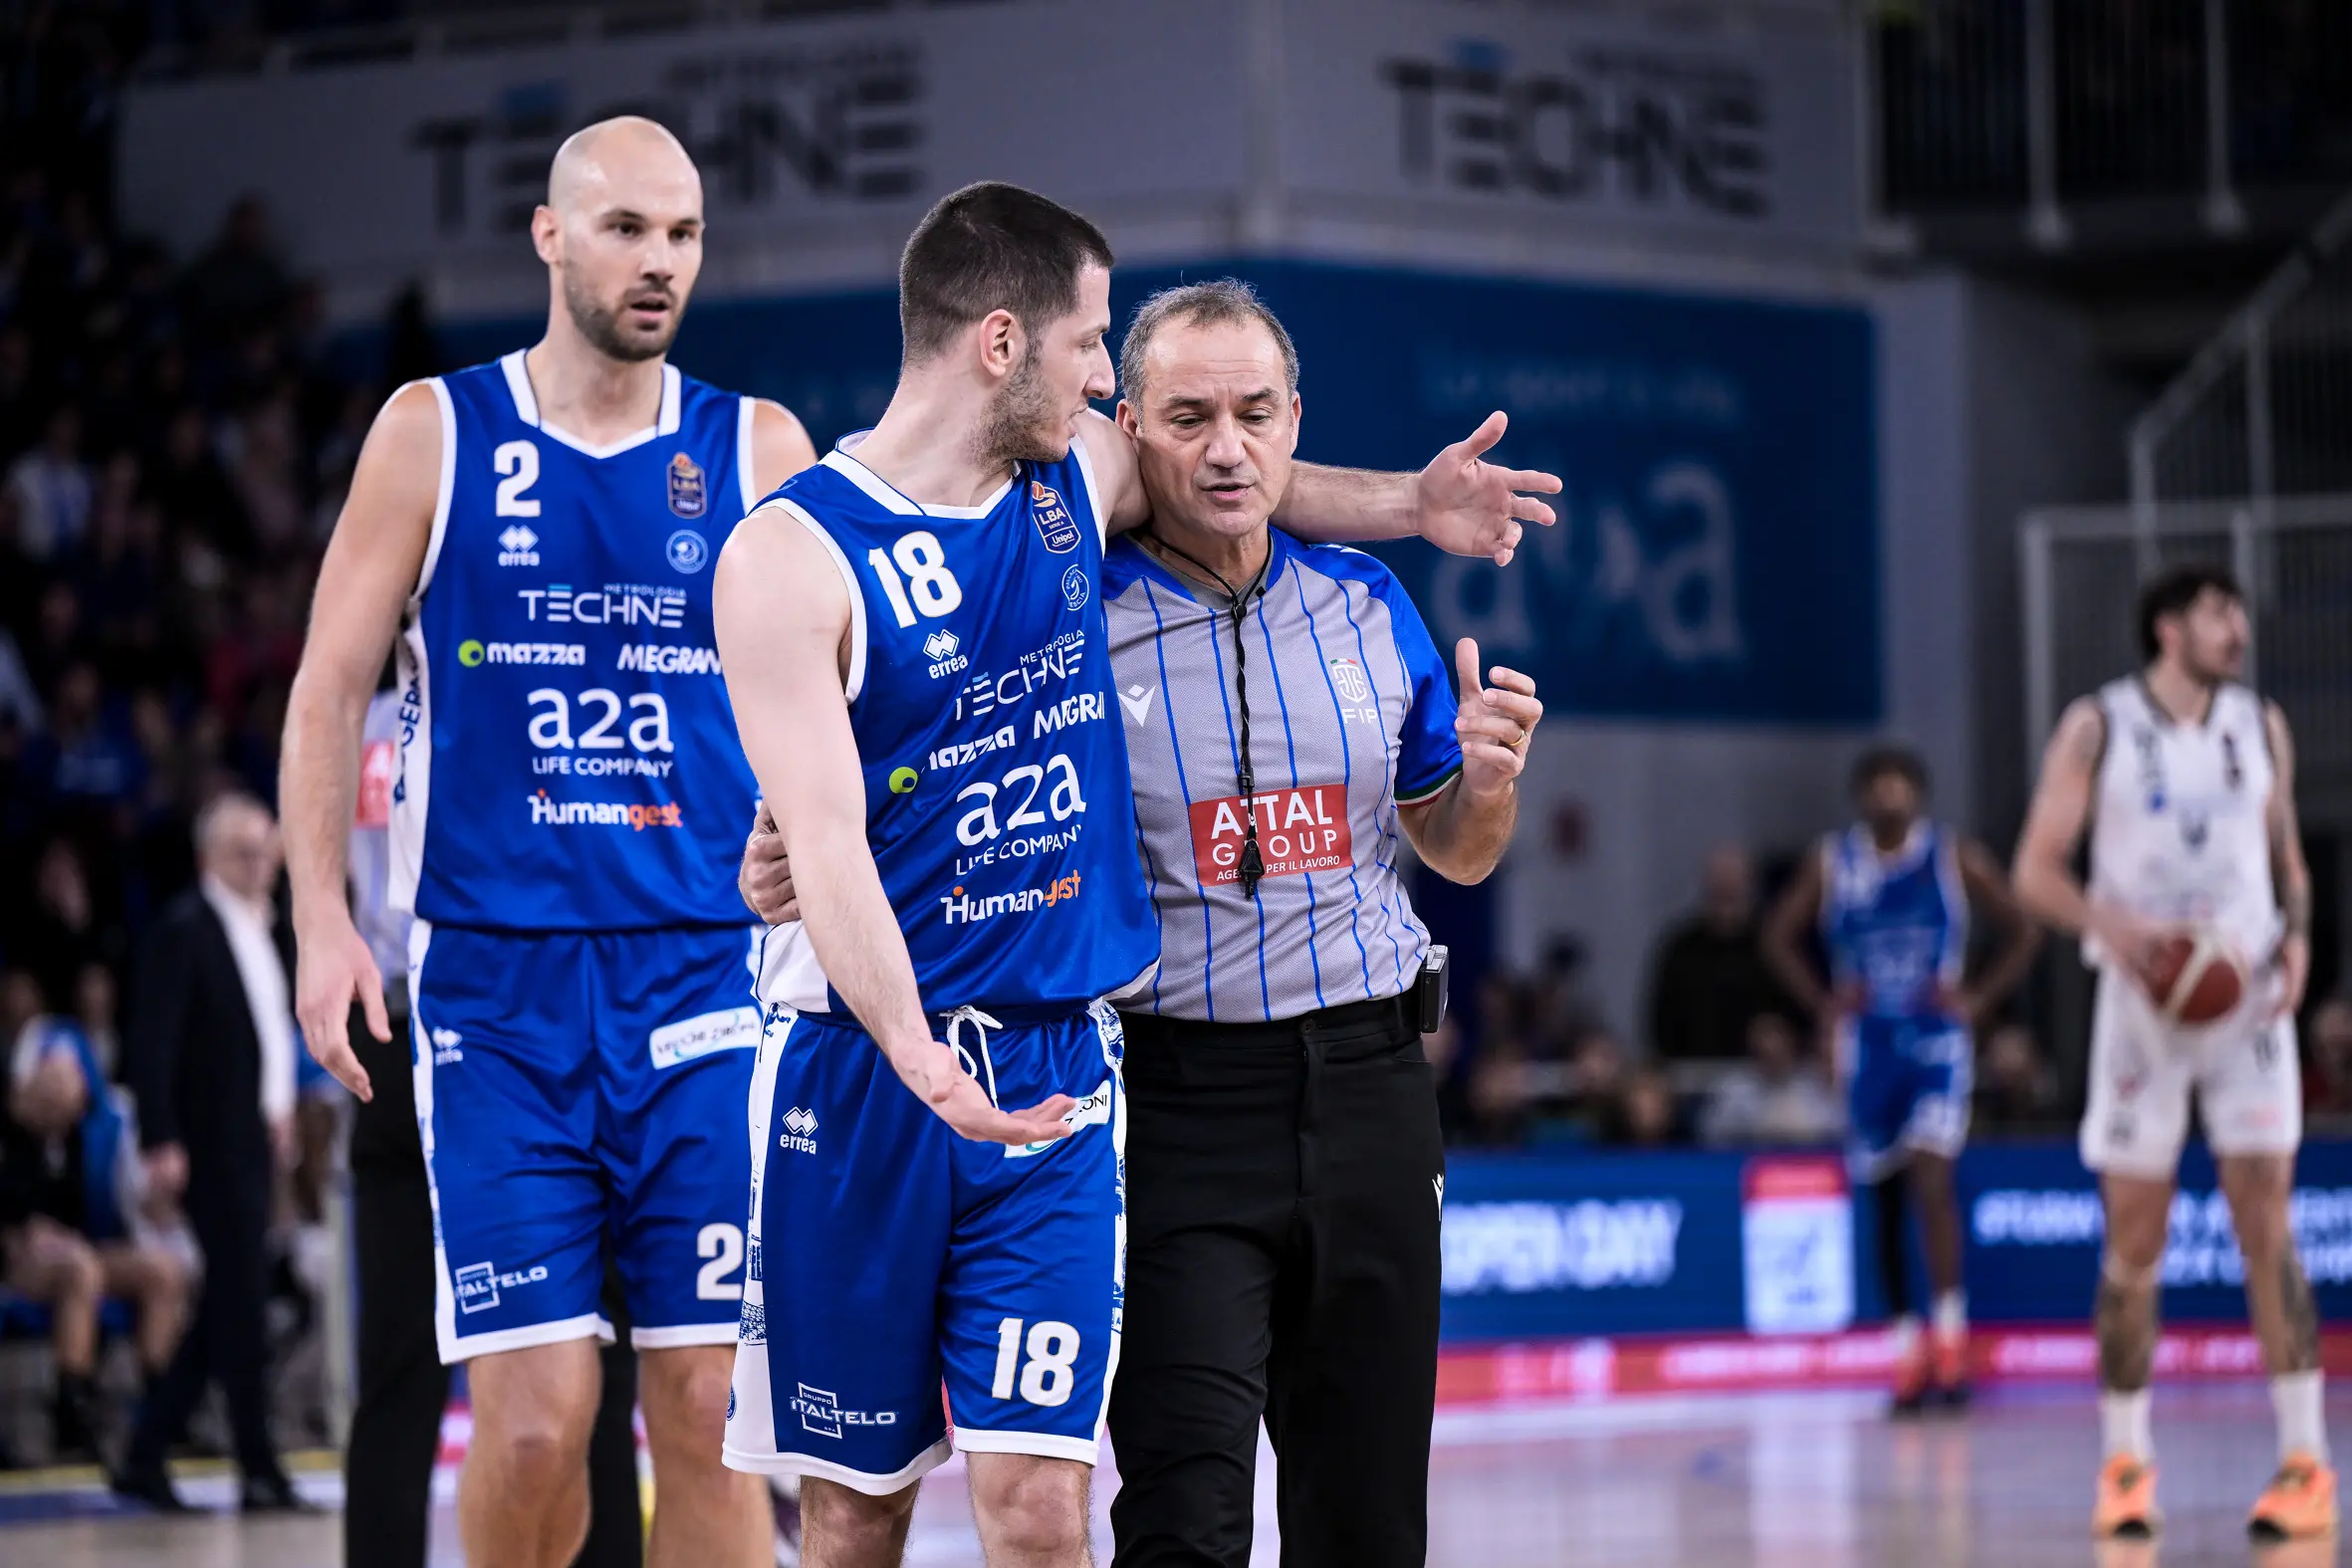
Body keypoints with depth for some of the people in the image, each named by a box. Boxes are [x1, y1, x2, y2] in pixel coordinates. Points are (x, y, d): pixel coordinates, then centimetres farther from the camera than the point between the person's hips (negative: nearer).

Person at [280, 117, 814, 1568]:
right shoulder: (435, 432, 5)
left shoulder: (759, 450, 7)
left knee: (707, 1403, -2)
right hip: (494, 977, -1)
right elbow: (332, 686, 6)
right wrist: (322, 916, -4)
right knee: (535, 1414, -7)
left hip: (705, 972, 1)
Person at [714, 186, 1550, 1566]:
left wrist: (1414, 506, 16)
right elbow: (826, 844, -20)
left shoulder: (1082, 475, 8)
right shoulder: (792, 556, -11)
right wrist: (919, 1059, -34)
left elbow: (1237, 485, 33)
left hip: (1057, 1064, 4)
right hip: (863, 1075, -3)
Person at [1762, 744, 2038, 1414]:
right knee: (1885, 1199, 7)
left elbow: (2023, 933, 4)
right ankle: (1908, 1348, 17)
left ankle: (1950, 1335, -17)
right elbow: (1779, 938, 11)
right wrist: (1824, 1001, 0)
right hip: (1868, 1046, 3)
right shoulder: (1831, 864, 2)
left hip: (1936, 1040, -3)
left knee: (1931, 1178, -20)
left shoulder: (1956, 859, -2)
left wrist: (1978, 999, -6)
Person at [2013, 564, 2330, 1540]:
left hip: (2248, 995, 2)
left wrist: (2297, 937, -2)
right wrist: (2111, 926, -21)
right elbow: (2037, 870, -3)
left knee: (2266, 1231, -5)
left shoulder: (2261, 726, 8)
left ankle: (2305, 1463, -4)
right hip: (2144, 1000, -2)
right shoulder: (2097, 728, -2)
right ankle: (2125, 1463, 12)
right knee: (2133, 1245, 1)